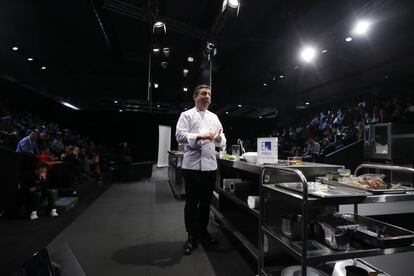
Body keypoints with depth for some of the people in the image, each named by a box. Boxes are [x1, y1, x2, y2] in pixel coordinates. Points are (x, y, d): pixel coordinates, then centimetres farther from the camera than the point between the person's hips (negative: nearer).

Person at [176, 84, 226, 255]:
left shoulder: (214, 117, 15)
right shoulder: (187, 115, 1)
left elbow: (222, 140, 13)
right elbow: (180, 135, -12)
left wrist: (219, 138, -11)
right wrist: (200, 136, -24)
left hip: (210, 165, 5)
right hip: (192, 165, -5)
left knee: (206, 201, 15)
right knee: (192, 202, 4)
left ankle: (203, 232, 32)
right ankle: (192, 237, 20)